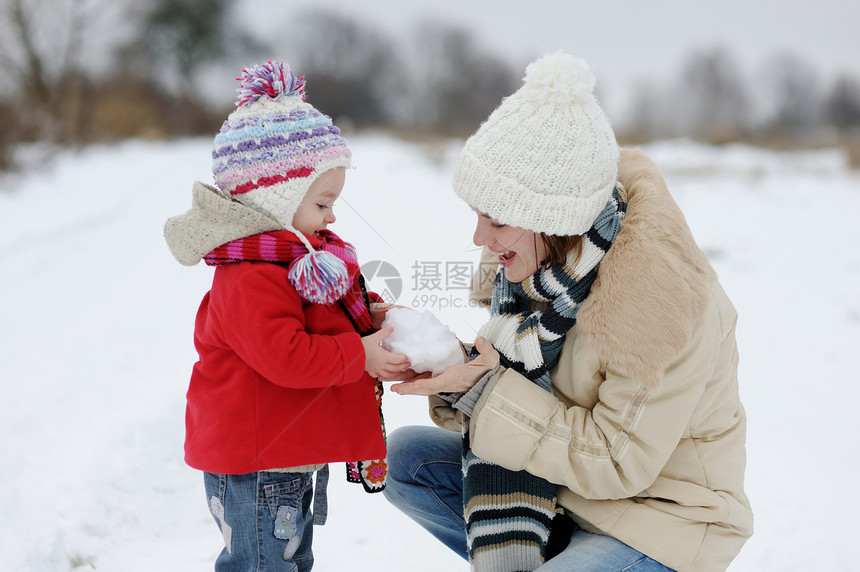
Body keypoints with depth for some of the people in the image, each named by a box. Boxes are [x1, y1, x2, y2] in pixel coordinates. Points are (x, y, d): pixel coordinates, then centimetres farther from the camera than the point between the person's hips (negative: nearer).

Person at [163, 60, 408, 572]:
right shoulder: (250, 280, -26)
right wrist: (359, 354, -26)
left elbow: (316, 315, 20)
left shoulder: (295, 256, 9)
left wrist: (367, 314, 2)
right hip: (255, 470, -11)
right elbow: (284, 355, -32)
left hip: (295, 454, 11)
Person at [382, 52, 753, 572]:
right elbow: (512, 392, 1)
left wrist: (484, 392, -30)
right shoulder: (545, 256, -7)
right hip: (570, 479, 7)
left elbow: (618, 461, -25)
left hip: (660, 515, -7)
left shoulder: (666, 299, -30)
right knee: (404, 455, -1)